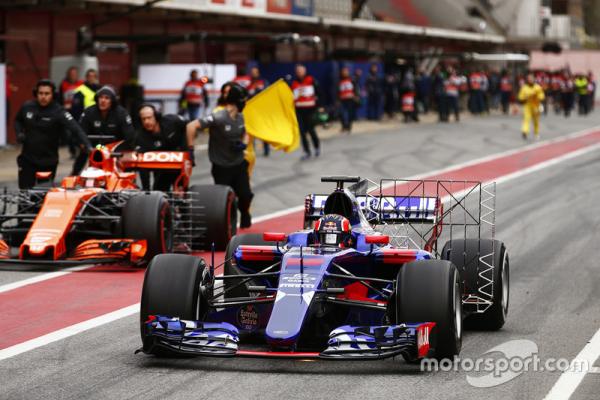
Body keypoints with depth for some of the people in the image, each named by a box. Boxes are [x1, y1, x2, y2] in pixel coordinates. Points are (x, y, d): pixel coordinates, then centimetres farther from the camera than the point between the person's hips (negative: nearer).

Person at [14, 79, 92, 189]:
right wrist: (19, 133, 1)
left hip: (48, 162, -3)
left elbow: (75, 128, -29)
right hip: (27, 159, 3)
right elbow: (18, 120, 21)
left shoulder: (58, 112, -15)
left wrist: (87, 145, -44)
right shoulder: (27, 107, -1)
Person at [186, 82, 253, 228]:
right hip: (222, 167, -5)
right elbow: (191, 126, -26)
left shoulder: (240, 117, 0)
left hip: (239, 164, 6)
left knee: (245, 195, 6)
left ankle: (244, 215, 36)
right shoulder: (219, 117, -22)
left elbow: (245, 134, 18)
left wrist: (243, 144, -5)